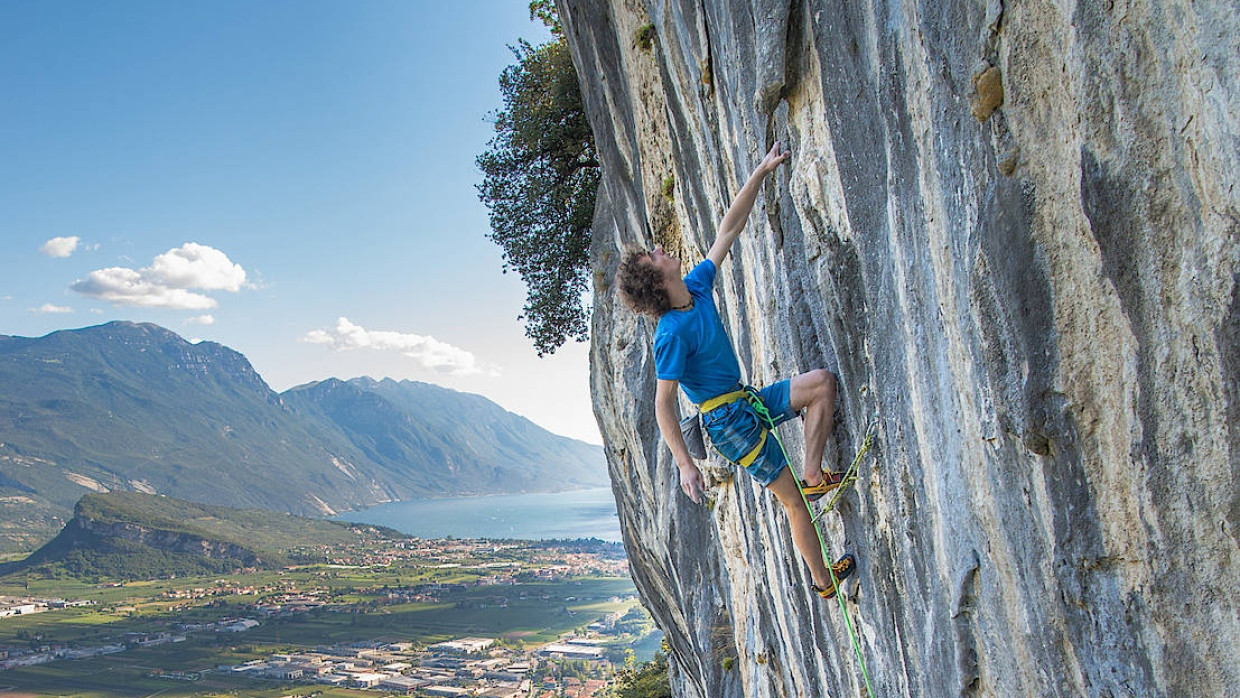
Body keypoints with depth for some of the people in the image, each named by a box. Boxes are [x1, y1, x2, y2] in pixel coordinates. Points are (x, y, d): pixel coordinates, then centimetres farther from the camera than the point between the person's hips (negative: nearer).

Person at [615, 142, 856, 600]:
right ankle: (824, 580, 19)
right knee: (793, 501, 1)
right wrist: (684, 463, -28)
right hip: (728, 421, -8)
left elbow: (729, 229, 5)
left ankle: (814, 475, 1)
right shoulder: (672, 333, -24)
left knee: (823, 382, 2)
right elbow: (663, 404, -24)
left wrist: (761, 172, 2)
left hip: (749, 402, 9)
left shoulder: (697, 287, -1)